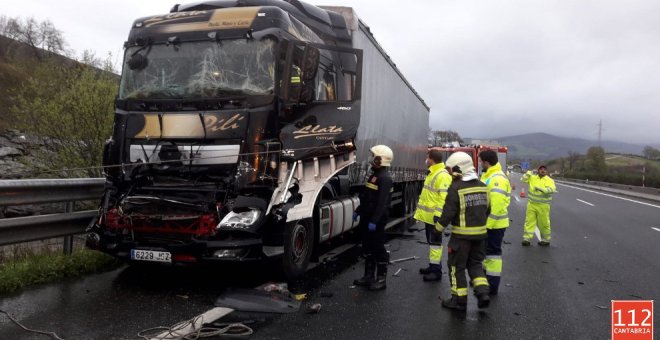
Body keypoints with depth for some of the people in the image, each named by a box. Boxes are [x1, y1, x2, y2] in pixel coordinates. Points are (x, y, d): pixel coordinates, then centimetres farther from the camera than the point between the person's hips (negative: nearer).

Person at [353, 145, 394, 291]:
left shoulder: (385, 178, -17)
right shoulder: (374, 175, 15)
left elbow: (382, 203, -24)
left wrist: (374, 221, -27)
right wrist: (358, 211, 22)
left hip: (376, 221, -10)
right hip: (367, 218, 10)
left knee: (378, 249, 0)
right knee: (367, 248, 15)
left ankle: (381, 279, 10)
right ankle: (368, 276, 25)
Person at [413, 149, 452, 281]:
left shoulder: (442, 176, -18)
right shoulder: (432, 174, 15)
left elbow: (444, 198, -24)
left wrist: (439, 215, -27)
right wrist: (421, 211, 25)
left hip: (434, 216, -10)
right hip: (429, 215, 10)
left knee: (435, 242, -4)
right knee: (431, 242, 17)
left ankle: (437, 271, 2)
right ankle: (433, 266, 28)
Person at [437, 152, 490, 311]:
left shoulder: (456, 188, -17)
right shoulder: (482, 186, 4)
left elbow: (448, 212, -17)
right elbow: (487, 209, 13)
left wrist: (439, 226, -2)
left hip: (461, 235, -6)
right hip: (480, 233, 6)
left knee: (457, 266, 7)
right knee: (475, 263, 22)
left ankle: (460, 300, 14)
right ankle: (483, 292, 9)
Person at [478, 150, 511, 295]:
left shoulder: (497, 179, -21)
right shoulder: (488, 176, 13)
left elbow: (497, 204, -27)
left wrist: (489, 222, -25)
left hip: (494, 224, -10)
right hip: (487, 222, 10)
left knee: (493, 252, -2)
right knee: (486, 250, 21)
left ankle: (492, 286, 7)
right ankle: (486, 277, 36)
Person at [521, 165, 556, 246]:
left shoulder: (549, 180, -3)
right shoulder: (532, 177, 6)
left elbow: (552, 189, -19)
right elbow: (524, 179, -2)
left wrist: (541, 189, -29)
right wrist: (530, 172, -8)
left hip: (543, 206, -2)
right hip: (531, 204, 2)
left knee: (544, 223, 5)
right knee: (529, 221, 2)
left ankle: (545, 239, 19)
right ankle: (527, 238, 5)